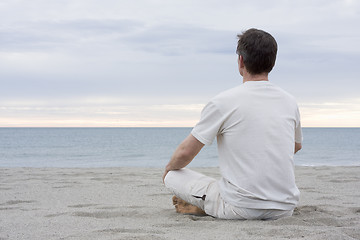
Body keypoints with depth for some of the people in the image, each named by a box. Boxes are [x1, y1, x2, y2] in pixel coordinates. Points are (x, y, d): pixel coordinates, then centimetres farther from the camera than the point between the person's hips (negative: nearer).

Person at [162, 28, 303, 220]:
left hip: (242, 208, -4)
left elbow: (185, 153, -4)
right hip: (285, 209, 4)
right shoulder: (289, 102, 5)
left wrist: (169, 168, 18)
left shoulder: (223, 102, -10)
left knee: (173, 176, 12)